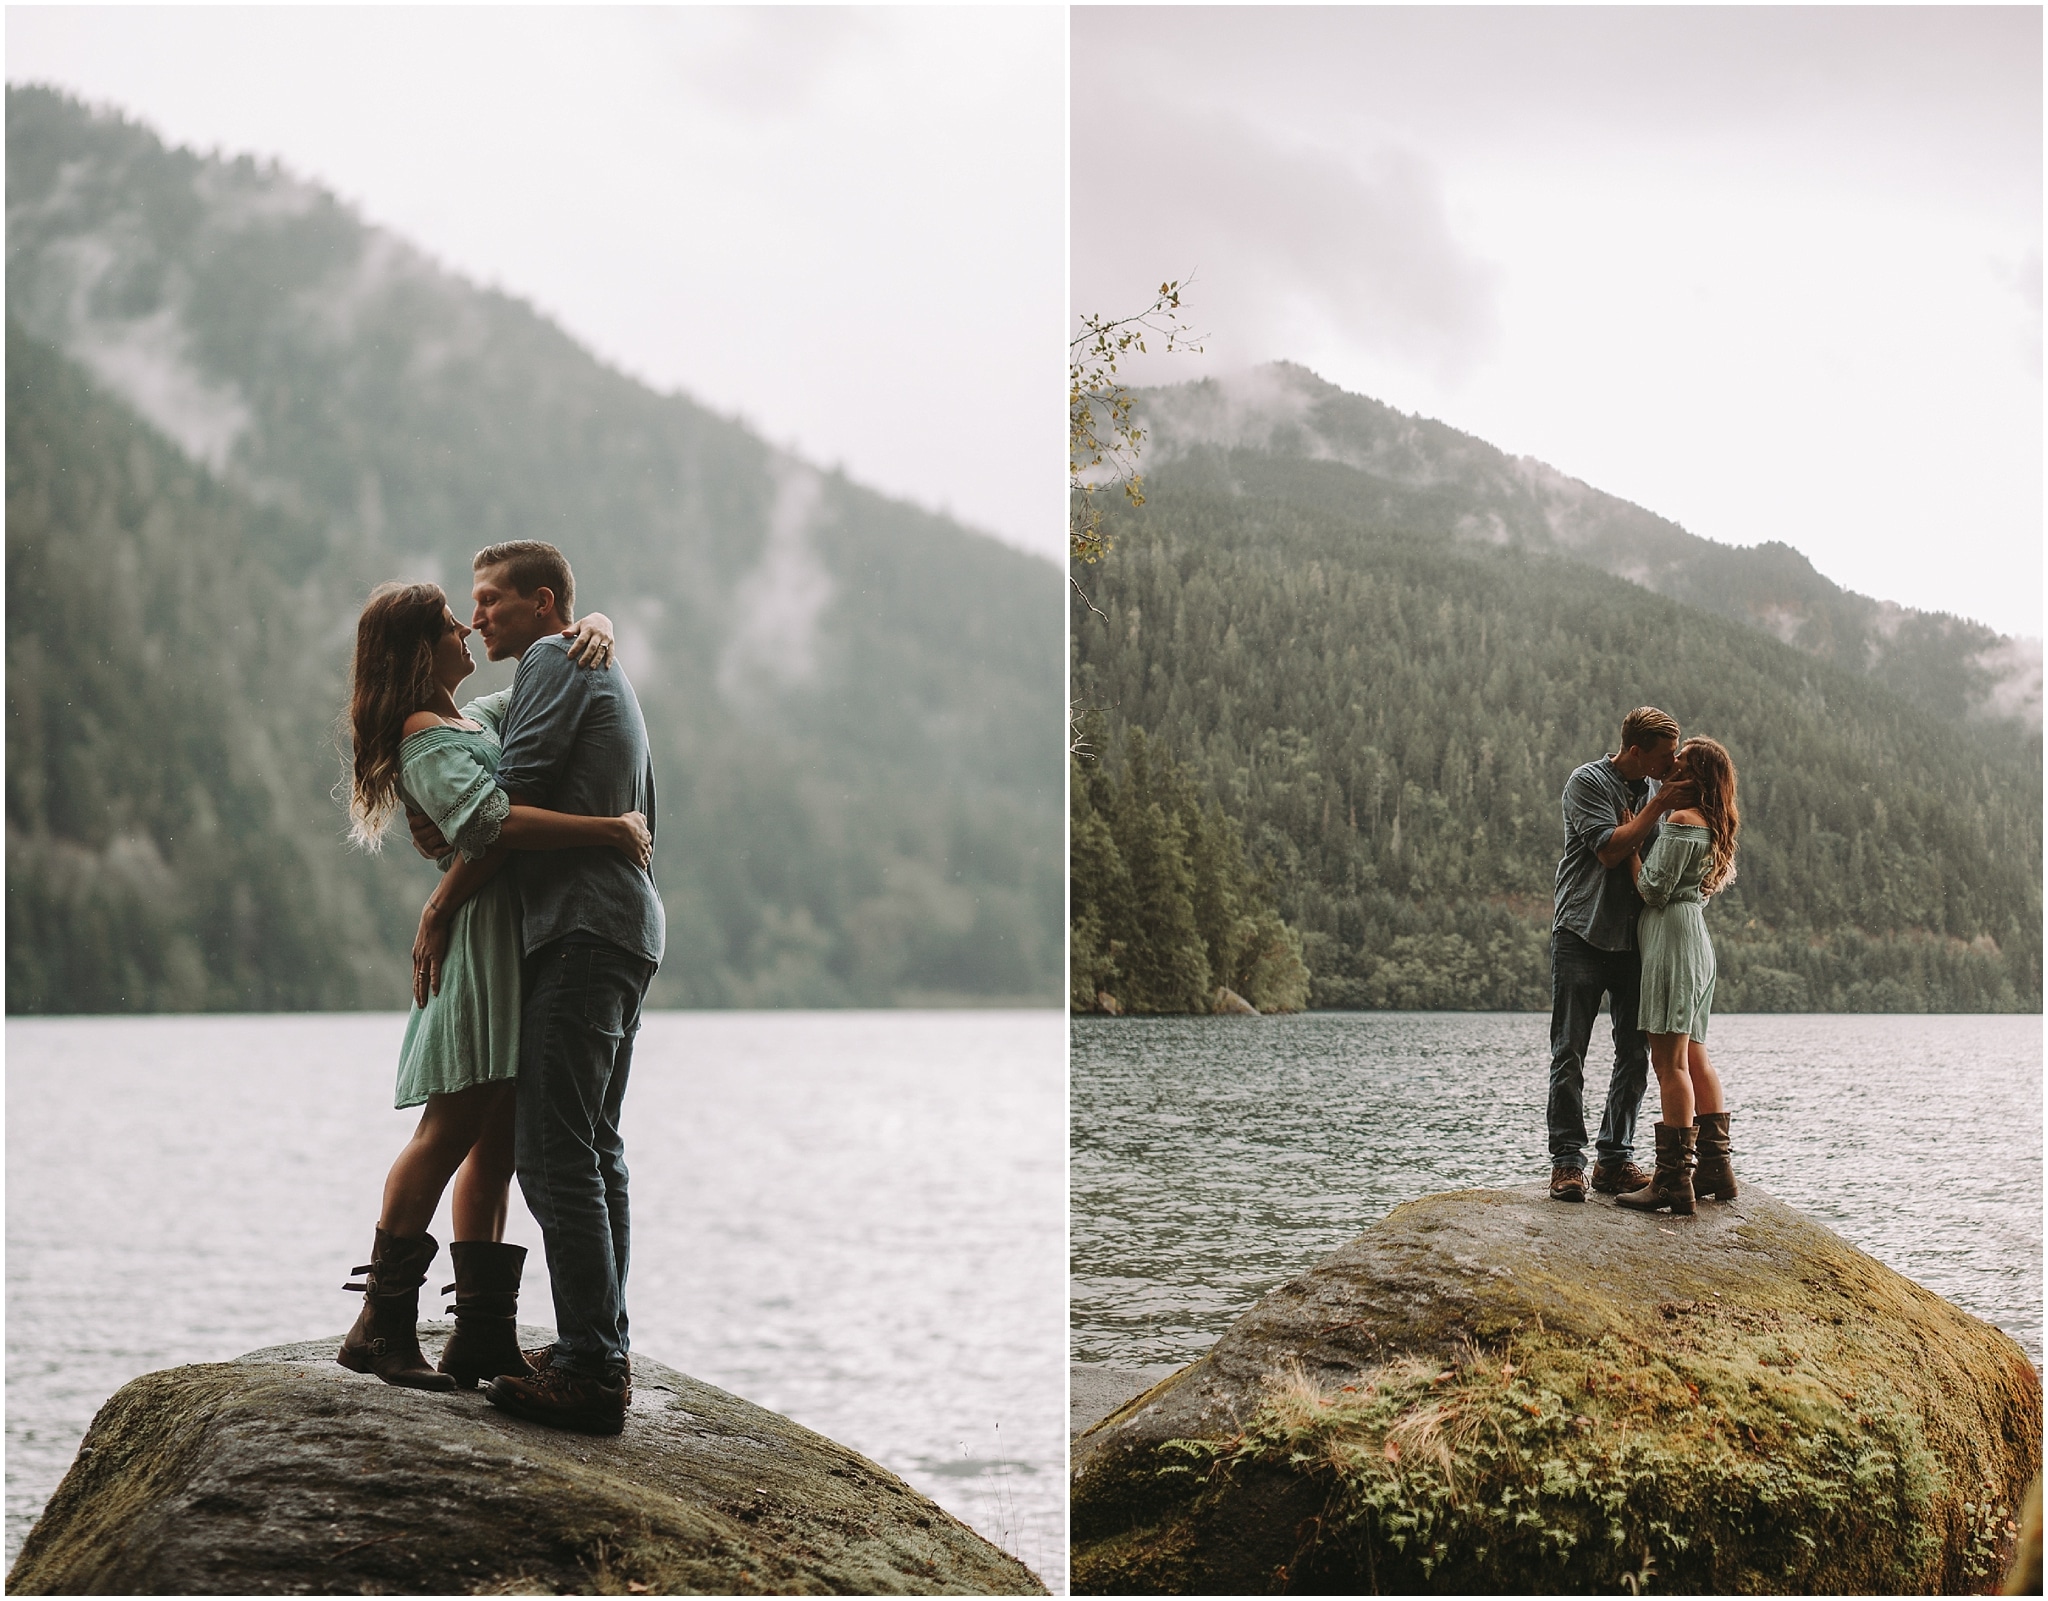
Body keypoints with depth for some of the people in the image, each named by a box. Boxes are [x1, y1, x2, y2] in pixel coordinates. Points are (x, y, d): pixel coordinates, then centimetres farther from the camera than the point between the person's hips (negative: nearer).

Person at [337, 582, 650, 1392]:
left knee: (497, 1135, 6)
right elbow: (497, 824, -24)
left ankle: (485, 1333, 7)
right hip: (485, 931, -10)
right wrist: (612, 830, -22)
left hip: (528, 934, 10)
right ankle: (383, 1325, -8)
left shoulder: (482, 717, 23)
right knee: (454, 1127, -12)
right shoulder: (427, 741, -7)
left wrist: (595, 629, 7)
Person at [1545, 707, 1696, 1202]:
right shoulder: (1587, 782, -5)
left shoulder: (1655, 791, 13)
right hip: (1581, 933, -5)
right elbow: (1609, 850, -15)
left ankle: (1615, 1158, 10)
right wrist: (1657, 808, -12)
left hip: (1633, 938, 6)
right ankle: (1567, 1159, 0)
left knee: (1635, 1053, 3)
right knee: (1569, 1052, -4)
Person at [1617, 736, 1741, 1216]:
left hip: (1672, 936, -10)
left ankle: (1673, 1180, -13)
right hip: (1695, 938, 10)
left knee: (1669, 1060, -11)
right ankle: (1716, 1167, 17)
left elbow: (1654, 890, -14)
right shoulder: (1712, 825, 16)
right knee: (1694, 1059, 14)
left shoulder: (1681, 821, -13)